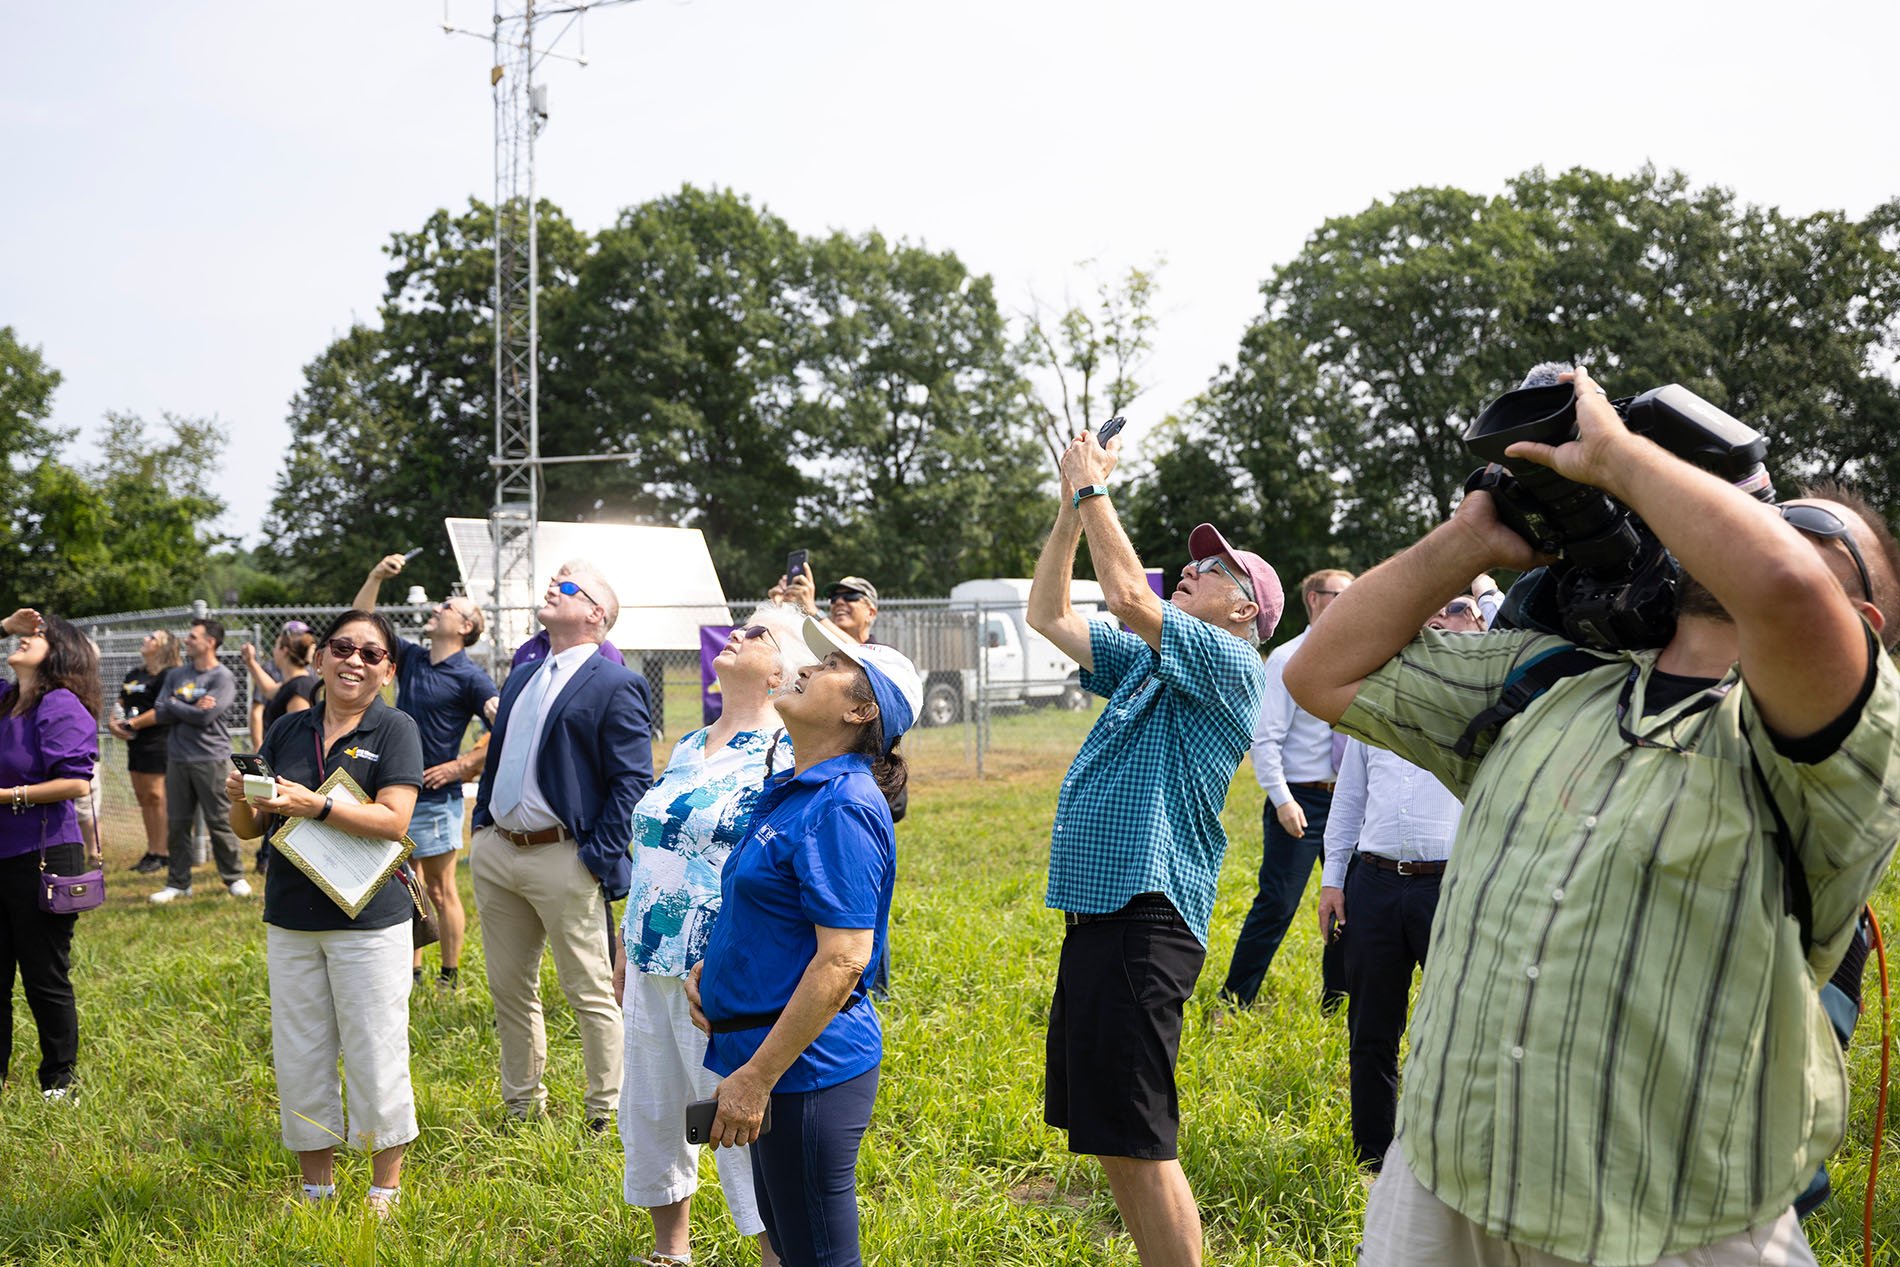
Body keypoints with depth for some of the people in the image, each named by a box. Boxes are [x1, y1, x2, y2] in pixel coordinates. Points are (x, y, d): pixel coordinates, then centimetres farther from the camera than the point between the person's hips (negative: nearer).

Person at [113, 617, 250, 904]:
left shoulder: (223, 678, -5)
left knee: (218, 821, -1)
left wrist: (173, 705, -4)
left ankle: (234, 878, 12)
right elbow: (162, 712, 3)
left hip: (211, 759, -5)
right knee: (177, 823, 6)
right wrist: (191, 708, -13)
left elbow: (204, 716, -16)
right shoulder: (176, 675, 12)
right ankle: (178, 883, 15)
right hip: (177, 759, 5)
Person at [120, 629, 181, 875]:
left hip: (155, 741, -9)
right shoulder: (133, 674, 18)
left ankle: (162, 854, -5)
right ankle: (151, 852, 17)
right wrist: (115, 721, 2)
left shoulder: (166, 676, -8)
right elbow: (121, 704, 21)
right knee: (142, 796, 10)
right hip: (135, 743, 9)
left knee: (156, 795, -9)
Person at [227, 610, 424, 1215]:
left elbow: (393, 821, -16)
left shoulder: (395, 730, -5)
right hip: (290, 919, 5)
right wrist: (241, 800, -12)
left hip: (369, 920, -4)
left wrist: (313, 805, -24)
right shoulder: (287, 730, 8)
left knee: (375, 1053, 2)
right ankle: (316, 1184, 26)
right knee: (298, 1056, 11)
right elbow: (251, 829, 10)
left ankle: (385, 1187, 18)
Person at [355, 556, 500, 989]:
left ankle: (450, 975, 10)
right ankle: (412, 972, 23)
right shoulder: (410, 658, 10)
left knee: (441, 890, 1)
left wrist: (461, 765, -19)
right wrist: (376, 576, 0)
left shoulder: (470, 678, -10)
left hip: (436, 798, -7)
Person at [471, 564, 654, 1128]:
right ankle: (521, 1105, 30)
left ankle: (606, 1118, 13)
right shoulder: (522, 677, 16)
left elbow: (633, 781, -12)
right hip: (496, 850, 8)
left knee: (591, 995, 1)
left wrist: (598, 859, -16)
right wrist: (481, 826, 13)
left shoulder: (616, 686, -8)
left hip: (564, 859, -8)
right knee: (508, 991, 16)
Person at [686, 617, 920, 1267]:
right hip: (772, 1058, 10)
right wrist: (709, 967, 6)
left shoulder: (843, 809, -20)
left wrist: (756, 1077, -24)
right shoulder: (791, 790, 11)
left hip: (807, 1064, -10)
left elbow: (843, 960, -25)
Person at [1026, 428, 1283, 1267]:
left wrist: (1093, 486, -7)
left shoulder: (1230, 664, -7)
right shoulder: (1144, 661, 19)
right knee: (1111, 1140, 15)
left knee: (1134, 1145, -7)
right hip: (1094, 914, 9)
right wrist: (1072, 506, 14)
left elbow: (1128, 593, -18)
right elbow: (1047, 613, 22)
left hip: (1144, 919, -9)